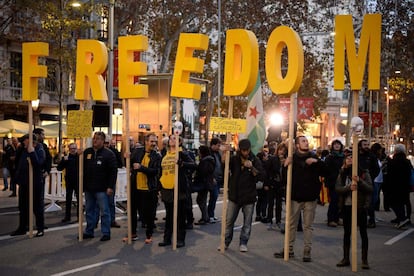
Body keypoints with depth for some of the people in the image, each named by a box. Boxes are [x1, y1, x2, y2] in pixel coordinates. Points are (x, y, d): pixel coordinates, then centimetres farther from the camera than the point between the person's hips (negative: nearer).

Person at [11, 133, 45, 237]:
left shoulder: (39, 151, -11)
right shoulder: (24, 150, 8)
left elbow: (38, 163, -29)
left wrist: (32, 152, -30)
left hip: (35, 184, -7)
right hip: (24, 183, 7)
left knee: (37, 207, 3)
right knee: (23, 207, 14)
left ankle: (40, 229, 11)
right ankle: (22, 228, 23)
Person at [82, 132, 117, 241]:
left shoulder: (108, 154, -5)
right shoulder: (87, 152, 10)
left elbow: (113, 172, -10)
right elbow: (82, 168, 16)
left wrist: (110, 187, -15)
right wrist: (81, 184, 4)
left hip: (102, 189, -6)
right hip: (88, 188, 6)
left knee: (104, 211, -1)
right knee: (90, 211, 13)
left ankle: (106, 233, 5)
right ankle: (89, 231, 22)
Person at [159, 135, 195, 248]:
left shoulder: (182, 153, -5)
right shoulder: (165, 155, 13)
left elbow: (193, 165, -17)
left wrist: (181, 163, -32)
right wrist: (160, 187, 17)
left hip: (179, 188, -6)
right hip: (166, 189, 6)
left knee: (180, 215, 1)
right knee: (169, 214, 13)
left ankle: (180, 239, 8)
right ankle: (167, 238, 20)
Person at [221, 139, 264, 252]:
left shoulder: (255, 161, -2)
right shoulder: (234, 159, 0)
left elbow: (261, 177, -10)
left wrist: (252, 168, -24)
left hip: (249, 197, -1)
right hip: (234, 196, 1)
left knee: (247, 223, 6)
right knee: (229, 221, 6)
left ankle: (243, 243, 18)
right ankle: (226, 242, 19)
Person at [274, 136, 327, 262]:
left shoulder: (314, 157, 4)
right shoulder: (292, 158, 0)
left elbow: (325, 172, -4)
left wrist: (317, 162, -19)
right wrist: (285, 165, -18)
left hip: (310, 197, 0)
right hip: (295, 197, 0)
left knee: (308, 225, 5)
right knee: (291, 224, 8)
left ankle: (307, 251, 10)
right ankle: (289, 249, 18)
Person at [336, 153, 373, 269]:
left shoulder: (364, 172, -2)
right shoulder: (342, 173, 6)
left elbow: (370, 188, -9)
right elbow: (337, 188, -5)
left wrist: (359, 181, -24)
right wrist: (349, 187, -22)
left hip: (360, 206, -3)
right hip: (346, 206, 3)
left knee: (363, 232, 3)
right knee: (347, 232, 11)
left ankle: (365, 260, 9)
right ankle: (346, 258, 20)